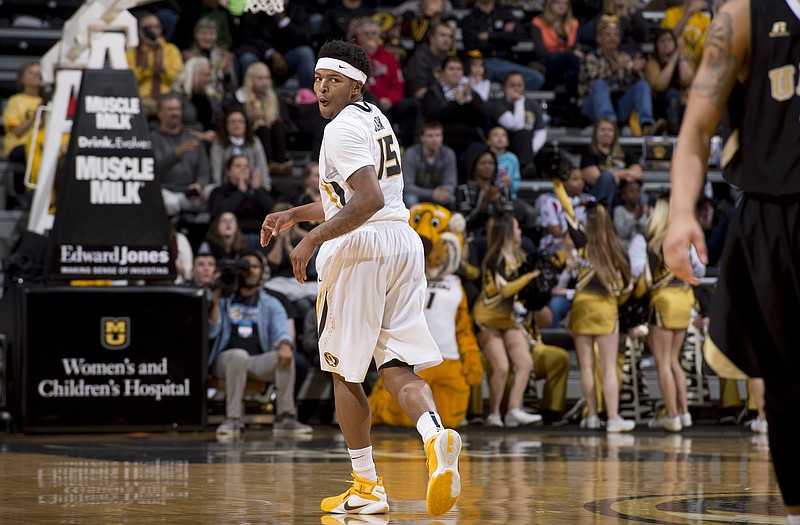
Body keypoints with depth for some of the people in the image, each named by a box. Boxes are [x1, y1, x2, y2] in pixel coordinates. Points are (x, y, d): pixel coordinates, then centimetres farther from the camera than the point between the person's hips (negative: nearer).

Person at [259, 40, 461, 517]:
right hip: (404, 241, 9)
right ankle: (437, 435, -26)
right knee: (396, 366, 4)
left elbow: (368, 200, -23)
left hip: (360, 247, -9)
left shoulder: (343, 128, -11)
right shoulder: (376, 120, 20)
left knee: (345, 371, 5)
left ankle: (367, 487, 9)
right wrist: (294, 215, 29)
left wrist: (313, 240, -22)